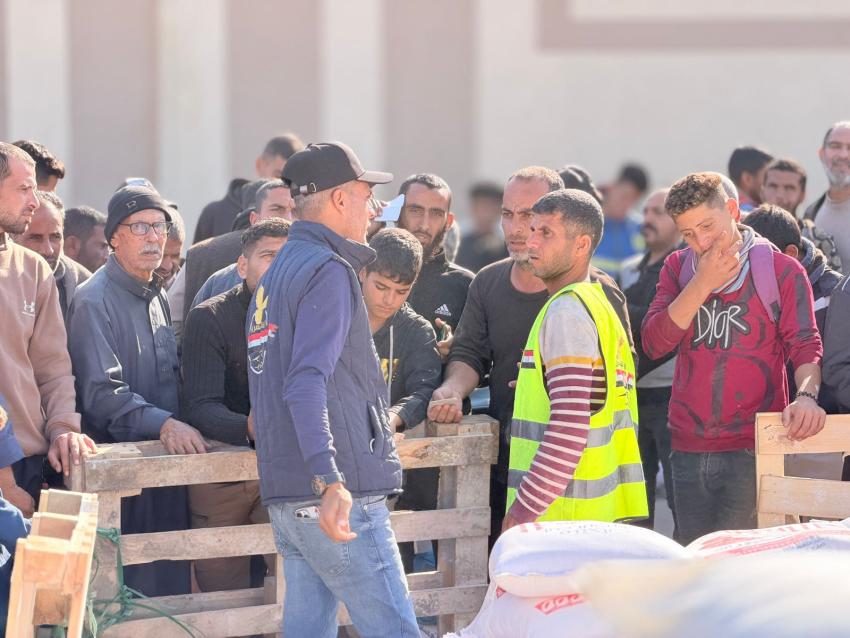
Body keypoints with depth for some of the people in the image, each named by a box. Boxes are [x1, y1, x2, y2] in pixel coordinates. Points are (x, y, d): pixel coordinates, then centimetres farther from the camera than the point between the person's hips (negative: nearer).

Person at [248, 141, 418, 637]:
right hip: (343, 499, -9)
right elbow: (306, 382, -22)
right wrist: (330, 481, -31)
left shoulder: (276, 275, 20)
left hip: (287, 499, 9)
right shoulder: (328, 270, -9)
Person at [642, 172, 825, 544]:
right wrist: (703, 284, -11)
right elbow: (654, 344, -2)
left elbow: (805, 346, -4)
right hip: (689, 450, 5)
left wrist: (806, 394, -25)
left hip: (752, 451, -5)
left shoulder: (781, 272, -1)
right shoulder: (678, 269, 10)